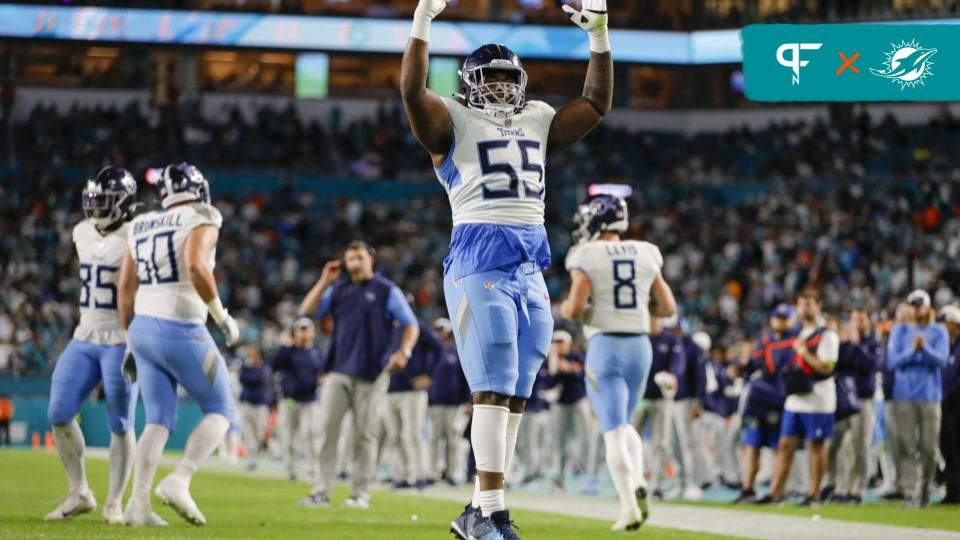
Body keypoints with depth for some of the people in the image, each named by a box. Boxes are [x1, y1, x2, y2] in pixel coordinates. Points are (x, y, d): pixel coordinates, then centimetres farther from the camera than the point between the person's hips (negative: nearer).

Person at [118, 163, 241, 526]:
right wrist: (222, 317, -14)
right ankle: (177, 482, -11)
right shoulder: (201, 222, -5)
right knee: (220, 412, 7)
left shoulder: (143, 228, 15)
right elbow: (196, 267, -24)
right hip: (181, 331, -6)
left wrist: (131, 343, 22)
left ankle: (138, 503, -5)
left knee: (159, 421, 10)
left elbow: (126, 289, 15)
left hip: (143, 330, 6)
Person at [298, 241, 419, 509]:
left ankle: (361, 493, 5)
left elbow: (411, 325, -1)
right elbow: (306, 311, 6)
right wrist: (324, 281, 0)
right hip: (338, 373, 3)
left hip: (371, 375, -3)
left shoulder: (387, 290, 2)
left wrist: (404, 351, -18)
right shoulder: (338, 290, 13)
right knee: (327, 428, -4)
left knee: (365, 435, -1)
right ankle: (322, 491, -2)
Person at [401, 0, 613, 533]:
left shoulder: (537, 122, 20)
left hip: (530, 266, 6)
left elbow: (596, 103, 25)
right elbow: (412, 90, -13)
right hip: (479, 262, -6)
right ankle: (490, 508, -14)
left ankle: (481, 511, 10)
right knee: (495, 387, -13)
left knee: (514, 393, 5)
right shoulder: (454, 123, 3)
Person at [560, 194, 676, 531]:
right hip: (639, 344, 5)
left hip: (605, 345, -5)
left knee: (614, 430, -2)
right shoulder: (645, 256, 7)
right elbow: (668, 307, 8)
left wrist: (564, 309, 8)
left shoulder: (587, 258, -7)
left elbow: (575, 308, -14)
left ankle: (630, 508, -11)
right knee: (623, 423, 22)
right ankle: (638, 482, -2)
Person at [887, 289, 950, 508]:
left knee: (929, 447, 0)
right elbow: (892, 361, -1)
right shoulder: (899, 331, 9)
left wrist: (925, 348, -24)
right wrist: (911, 351, -17)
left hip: (930, 397, 0)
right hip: (904, 396, 0)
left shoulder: (939, 332, 7)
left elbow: (942, 360, -7)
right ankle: (910, 493, -8)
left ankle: (925, 488, 18)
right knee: (907, 446, -7)